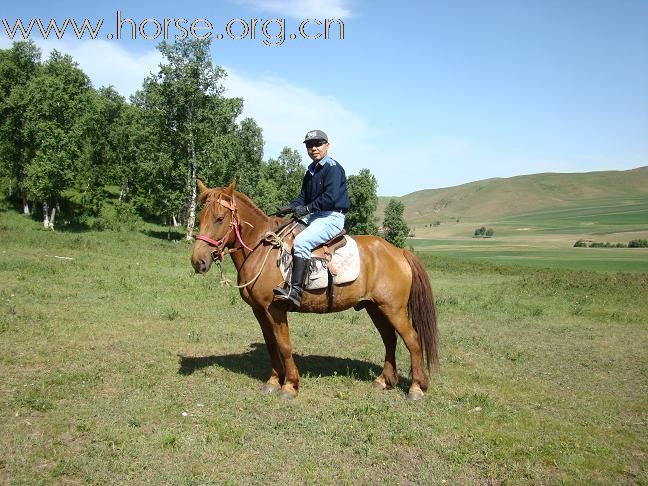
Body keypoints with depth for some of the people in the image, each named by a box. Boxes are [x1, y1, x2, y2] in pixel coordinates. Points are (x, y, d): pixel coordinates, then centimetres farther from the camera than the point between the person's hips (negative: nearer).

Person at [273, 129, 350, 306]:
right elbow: (303, 197, 19)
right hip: (314, 217, 10)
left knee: (301, 242, -31)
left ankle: (295, 291, -34)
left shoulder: (333, 168, -9)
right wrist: (290, 207, -1)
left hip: (332, 217, -10)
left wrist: (307, 208, -19)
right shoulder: (310, 171, 19)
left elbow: (331, 197, -20)